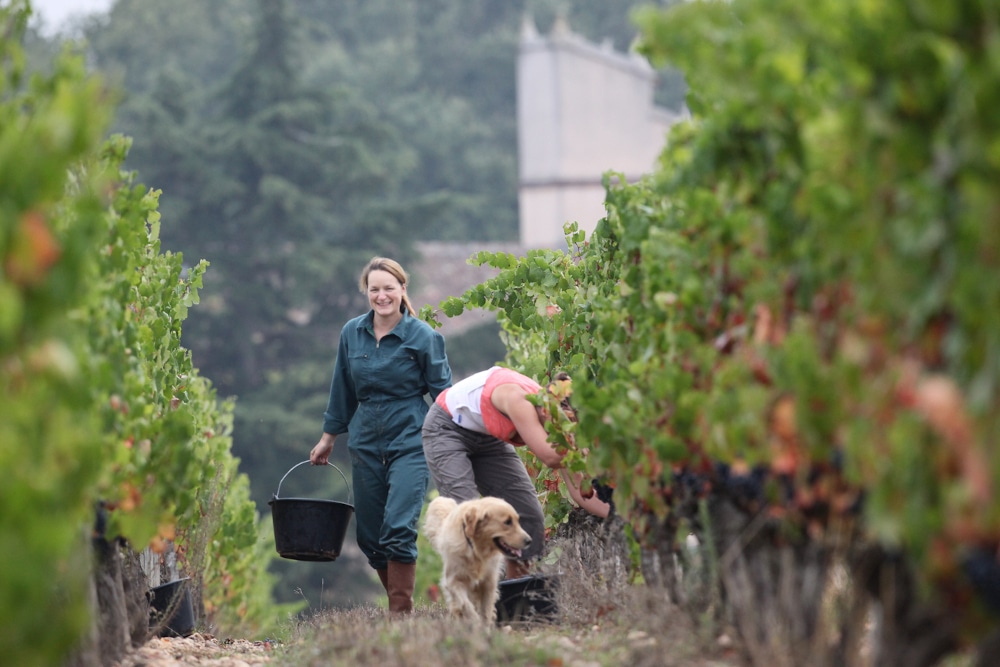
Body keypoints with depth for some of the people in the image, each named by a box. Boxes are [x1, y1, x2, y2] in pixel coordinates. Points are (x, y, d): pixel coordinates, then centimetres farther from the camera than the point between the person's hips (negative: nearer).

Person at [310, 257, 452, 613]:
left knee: (398, 530, -16)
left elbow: (443, 393, 0)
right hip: (365, 443, 5)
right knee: (369, 536, 5)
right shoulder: (352, 333, 7)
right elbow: (342, 390, 18)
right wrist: (328, 437, 23)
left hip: (410, 441, -5)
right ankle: (399, 608, 19)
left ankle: (401, 615, -11)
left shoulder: (423, 336, -5)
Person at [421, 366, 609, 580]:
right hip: (447, 429, -7)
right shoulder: (518, 399, -36)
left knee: (529, 514, -3)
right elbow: (550, 458, -44)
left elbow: (579, 491, -15)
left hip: (488, 439, 7)